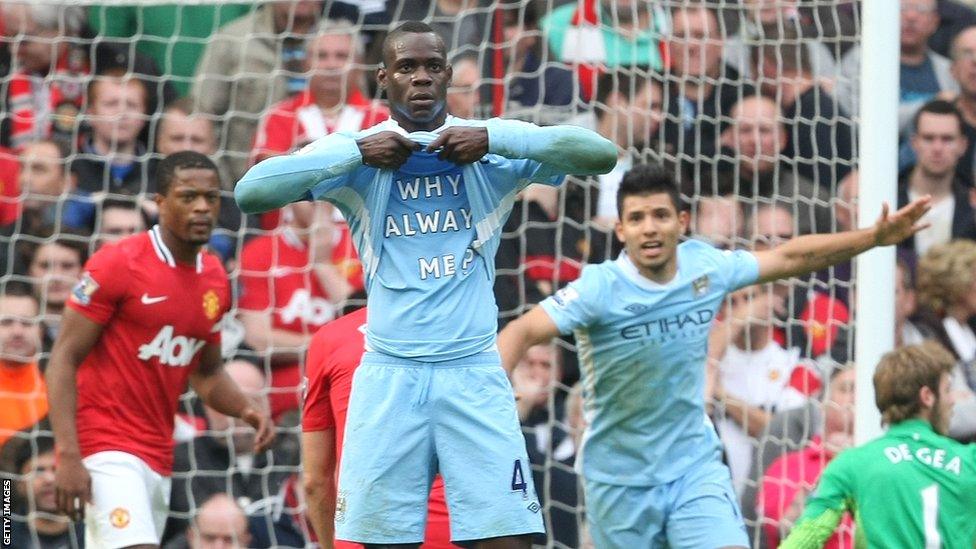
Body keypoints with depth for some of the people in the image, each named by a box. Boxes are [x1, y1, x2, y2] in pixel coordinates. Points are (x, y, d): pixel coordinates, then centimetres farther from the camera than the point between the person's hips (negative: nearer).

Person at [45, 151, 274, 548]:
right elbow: (64, 358, -10)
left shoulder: (215, 280, 11)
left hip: (158, 456, 7)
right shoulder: (118, 264, -10)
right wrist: (68, 455, -20)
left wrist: (246, 410, 2)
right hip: (107, 451, -7)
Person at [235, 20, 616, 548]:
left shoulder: (496, 148, 3)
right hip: (390, 374, 0)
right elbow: (249, 192, -8)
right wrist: (356, 152, -14)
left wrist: (494, 139, -17)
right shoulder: (353, 154, 4)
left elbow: (602, 154, -9)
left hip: (473, 372, 0)